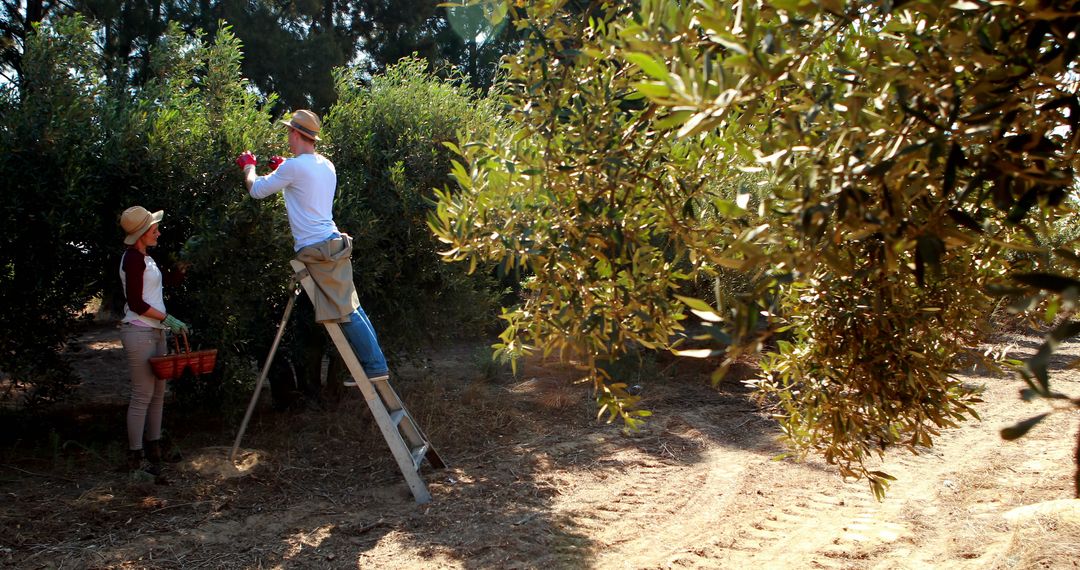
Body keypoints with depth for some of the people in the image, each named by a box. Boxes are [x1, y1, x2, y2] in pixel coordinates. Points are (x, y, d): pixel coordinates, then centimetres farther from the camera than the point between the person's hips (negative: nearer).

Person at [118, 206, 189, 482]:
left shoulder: (144, 258, 15)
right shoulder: (133, 258, -12)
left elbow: (170, 279, 27)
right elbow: (136, 303, -16)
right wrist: (168, 319, -14)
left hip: (155, 332, 9)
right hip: (140, 333, -9)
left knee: (157, 394, 11)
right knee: (143, 396, -7)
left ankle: (153, 449, 21)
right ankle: (135, 461, -1)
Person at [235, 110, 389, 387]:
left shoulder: (294, 167, -12)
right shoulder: (326, 165, 14)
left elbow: (256, 190, 0)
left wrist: (249, 166, 19)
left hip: (316, 250, -8)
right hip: (333, 243, 8)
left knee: (345, 311, -6)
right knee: (351, 307, 12)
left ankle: (375, 365, -3)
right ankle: (373, 362, 16)